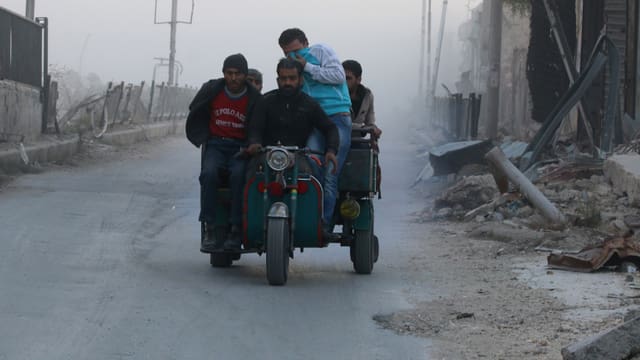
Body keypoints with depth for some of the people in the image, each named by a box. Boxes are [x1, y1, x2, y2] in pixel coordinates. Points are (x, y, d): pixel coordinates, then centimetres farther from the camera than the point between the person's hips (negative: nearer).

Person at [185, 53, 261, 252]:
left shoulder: (254, 99, -4)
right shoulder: (212, 90, 2)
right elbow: (195, 111, 18)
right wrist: (203, 137, 12)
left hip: (241, 146, -2)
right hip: (216, 144, 2)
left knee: (238, 175, -34)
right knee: (209, 173, -31)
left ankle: (236, 230, -31)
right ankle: (209, 230, -29)